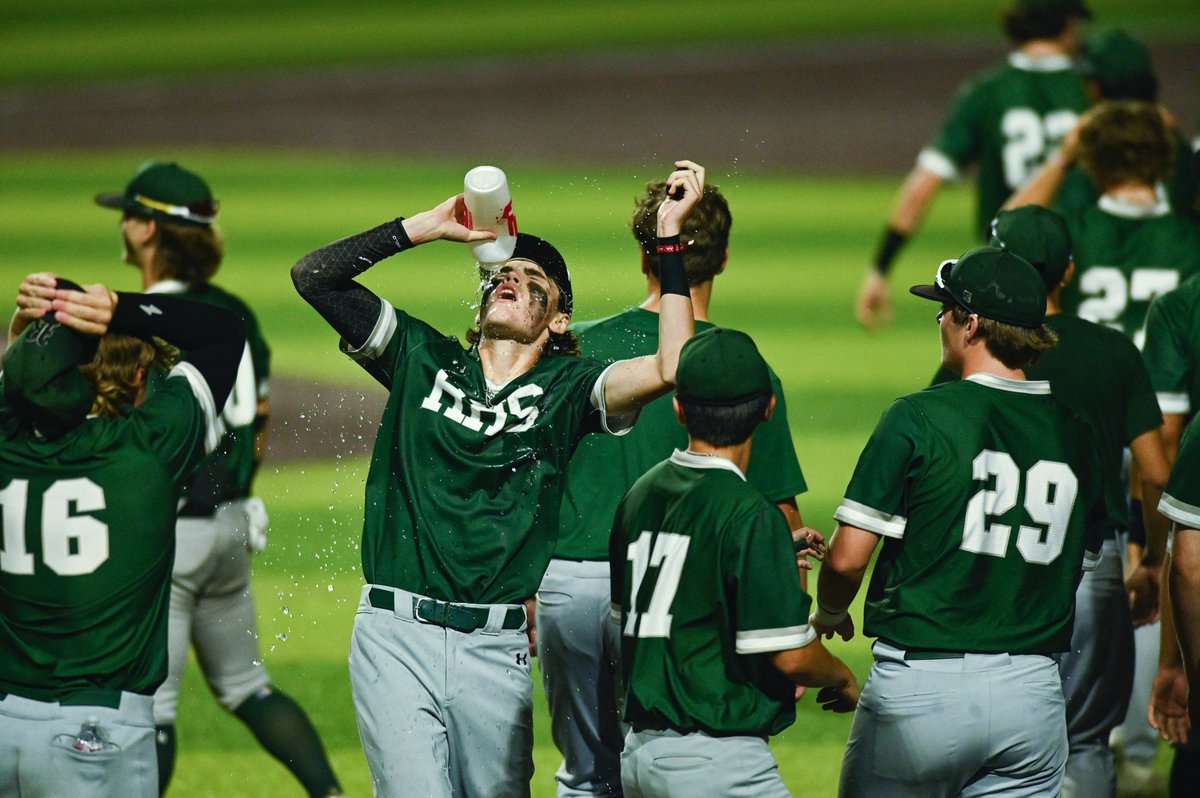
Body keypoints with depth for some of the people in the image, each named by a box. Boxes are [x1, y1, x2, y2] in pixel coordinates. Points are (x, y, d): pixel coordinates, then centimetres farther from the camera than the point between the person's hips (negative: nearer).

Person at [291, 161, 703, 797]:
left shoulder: (565, 388, 7)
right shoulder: (423, 358, 12)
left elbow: (672, 368, -10)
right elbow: (313, 276, 7)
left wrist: (669, 238, -7)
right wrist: (427, 226, 3)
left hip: (494, 648, 1)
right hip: (397, 636, -1)